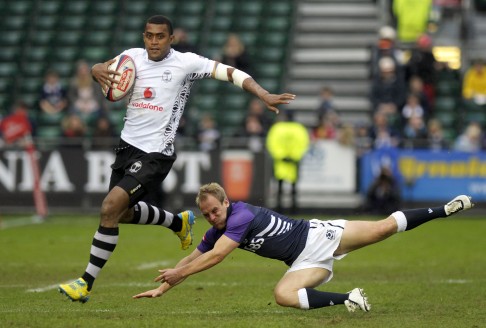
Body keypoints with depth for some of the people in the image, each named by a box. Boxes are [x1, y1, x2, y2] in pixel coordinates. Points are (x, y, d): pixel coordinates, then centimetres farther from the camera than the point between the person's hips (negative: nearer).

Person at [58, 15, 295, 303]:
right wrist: (98, 70, -23)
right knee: (124, 213, 21)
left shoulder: (186, 63, -9)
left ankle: (86, 283, -12)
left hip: (156, 153, -7)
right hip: (128, 146, 7)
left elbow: (232, 73, -10)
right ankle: (180, 222, 49)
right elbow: (103, 68, 2)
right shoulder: (134, 56, 4)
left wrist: (264, 95, -22)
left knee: (110, 208, -20)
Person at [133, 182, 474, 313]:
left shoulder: (242, 216, -21)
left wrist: (177, 273, -24)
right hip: (307, 261, 7)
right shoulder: (217, 232, 6)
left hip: (317, 238, -7)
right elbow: (193, 259, 14)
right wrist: (161, 289, 8)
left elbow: (216, 256, -29)